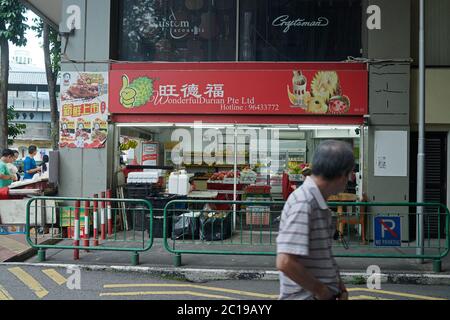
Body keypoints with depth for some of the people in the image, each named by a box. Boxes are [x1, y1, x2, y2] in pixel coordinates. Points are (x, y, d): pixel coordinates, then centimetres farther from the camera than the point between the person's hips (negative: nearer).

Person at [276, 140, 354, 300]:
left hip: (325, 293, 9)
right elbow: (285, 262, -28)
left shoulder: (319, 203, 7)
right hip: (306, 295, -8)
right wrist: (320, 290, -17)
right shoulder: (303, 202, -22)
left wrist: (338, 284, 4)